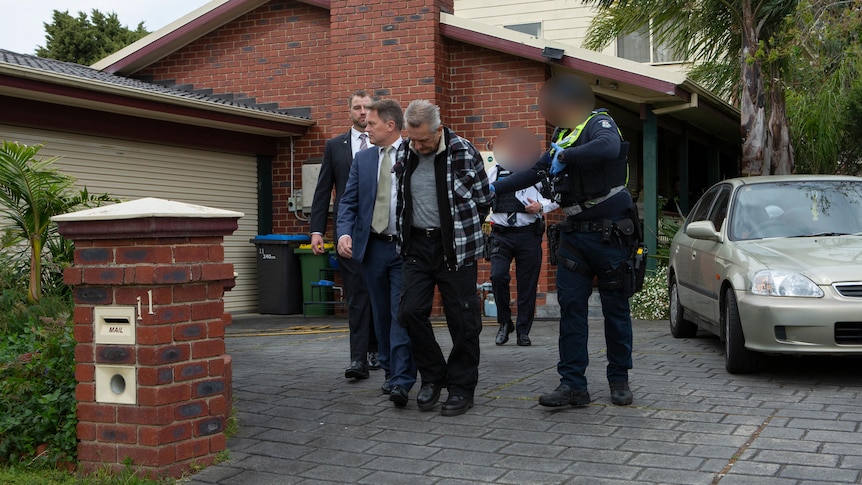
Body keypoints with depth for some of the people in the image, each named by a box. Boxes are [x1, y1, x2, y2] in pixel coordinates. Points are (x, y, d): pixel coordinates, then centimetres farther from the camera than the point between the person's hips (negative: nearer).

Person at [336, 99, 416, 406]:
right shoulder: (363, 159, 11)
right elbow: (348, 202, 8)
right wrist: (344, 233, -10)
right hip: (372, 246, 5)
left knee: (402, 314, -10)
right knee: (382, 314, 12)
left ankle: (401, 382, -11)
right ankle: (391, 373, 23)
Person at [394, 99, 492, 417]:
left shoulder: (463, 153, -9)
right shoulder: (404, 154, 3)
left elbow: (483, 200, 0)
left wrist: (461, 232, 7)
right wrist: (409, 232, 14)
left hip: (455, 247, -4)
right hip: (417, 245, 4)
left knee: (462, 319, 1)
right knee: (411, 311, -4)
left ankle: (462, 388, 15)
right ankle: (433, 377, 15)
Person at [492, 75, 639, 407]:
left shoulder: (599, 122, -9)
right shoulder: (563, 133, 15)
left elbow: (608, 147, -34)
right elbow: (538, 171, 27)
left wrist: (565, 156, -29)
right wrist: (495, 189, 26)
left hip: (608, 233, -7)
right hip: (574, 233, 7)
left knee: (616, 308, 4)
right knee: (571, 307, 0)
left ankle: (619, 380, 16)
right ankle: (573, 384, 1)